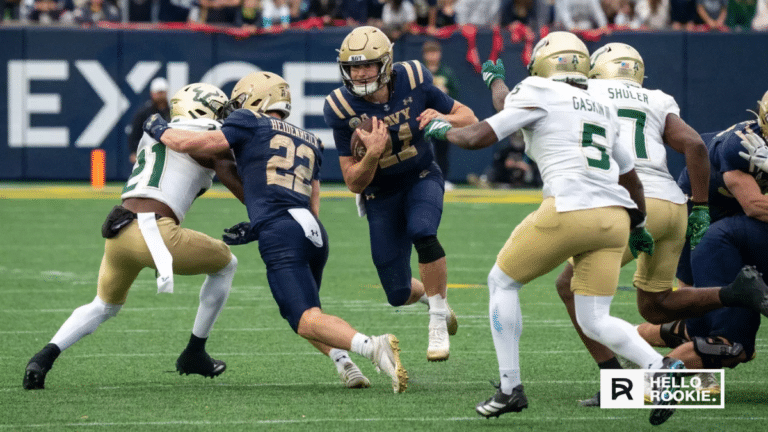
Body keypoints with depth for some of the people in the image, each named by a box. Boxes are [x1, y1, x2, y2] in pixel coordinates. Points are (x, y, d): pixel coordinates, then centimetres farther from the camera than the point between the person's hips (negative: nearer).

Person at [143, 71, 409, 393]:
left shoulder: (250, 124, 11)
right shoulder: (309, 142, 28)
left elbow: (191, 144, 6)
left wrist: (160, 130, 27)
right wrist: (256, 229, 32)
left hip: (280, 234, -7)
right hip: (314, 232, 7)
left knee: (307, 320, -14)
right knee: (298, 309, 27)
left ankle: (373, 347, -37)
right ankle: (345, 365, 6)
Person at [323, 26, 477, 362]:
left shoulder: (413, 82, -19)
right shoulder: (343, 110, -20)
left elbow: (469, 120, -8)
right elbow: (354, 183, -17)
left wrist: (443, 119, -30)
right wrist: (371, 156, -38)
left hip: (421, 178, -1)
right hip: (381, 193, 1)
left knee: (421, 232, -34)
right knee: (399, 294, 0)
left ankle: (438, 323, -19)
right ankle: (432, 294, 37)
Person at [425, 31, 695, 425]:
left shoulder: (539, 95, 4)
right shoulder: (603, 108, 24)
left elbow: (478, 138, 3)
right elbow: (629, 176, 33)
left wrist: (445, 130, 24)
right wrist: (637, 225, 47)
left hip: (569, 209, -6)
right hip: (614, 216, 6)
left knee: (502, 282, 15)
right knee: (595, 320, 9)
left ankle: (510, 389, 13)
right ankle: (661, 368, -16)